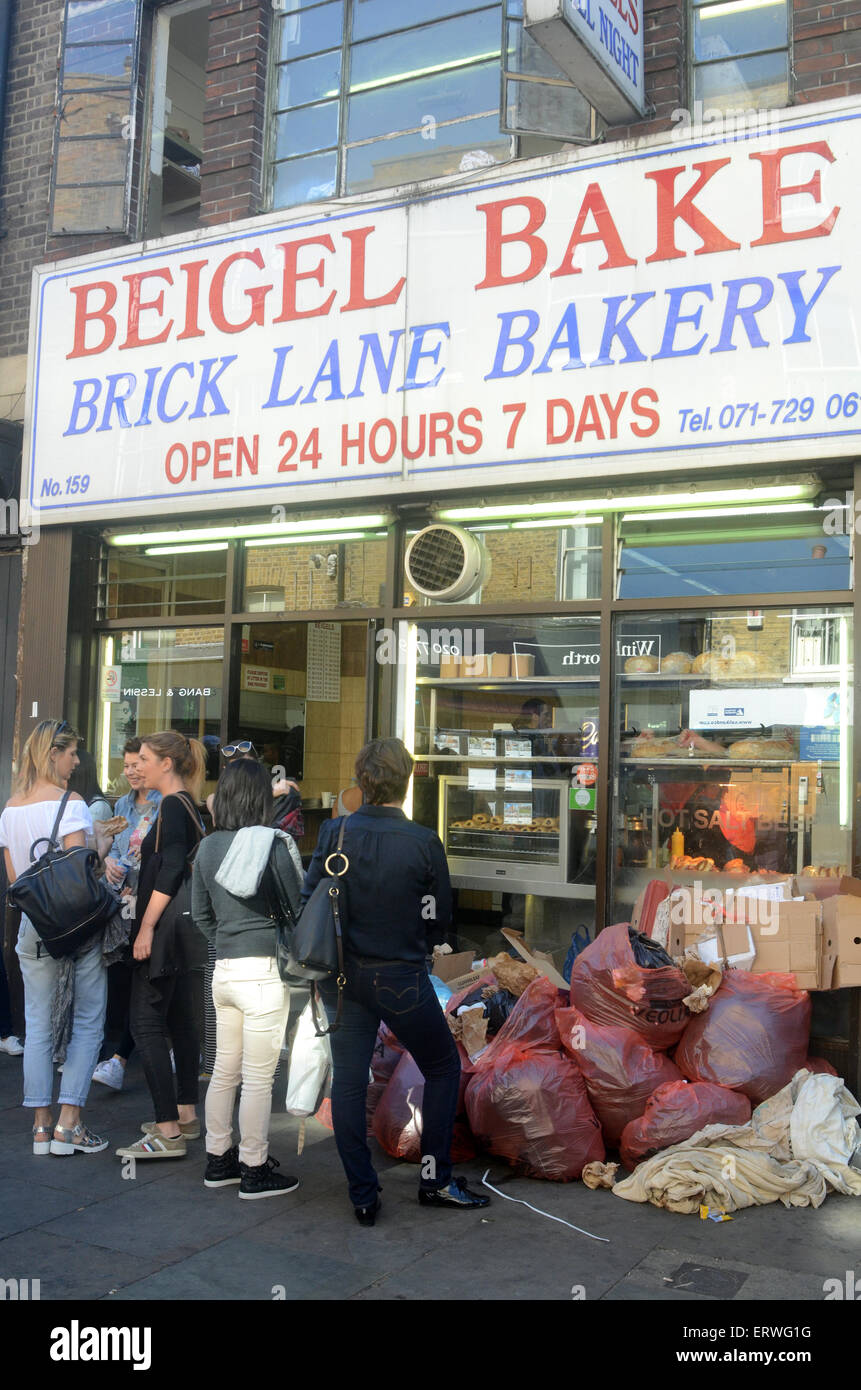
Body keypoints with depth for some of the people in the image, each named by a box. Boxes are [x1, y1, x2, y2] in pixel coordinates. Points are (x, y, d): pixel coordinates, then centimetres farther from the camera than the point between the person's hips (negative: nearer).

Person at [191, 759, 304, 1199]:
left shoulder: (208, 847, 4)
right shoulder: (271, 844, -13)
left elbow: (200, 914, 12)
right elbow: (296, 908, -8)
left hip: (224, 971, 6)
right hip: (264, 972, -6)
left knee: (224, 1071, 17)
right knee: (258, 1079, 3)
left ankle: (218, 1160, 28)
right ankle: (255, 1171, 13)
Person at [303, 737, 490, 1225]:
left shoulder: (335, 833, -7)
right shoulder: (423, 843, -14)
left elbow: (308, 901, -1)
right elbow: (439, 919, -5)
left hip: (342, 978, 3)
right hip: (401, 979, -3)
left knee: (348, 1082, 11)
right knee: (444, 1067, 16)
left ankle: (363, 1197, 17)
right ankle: (435, 1179, 20)